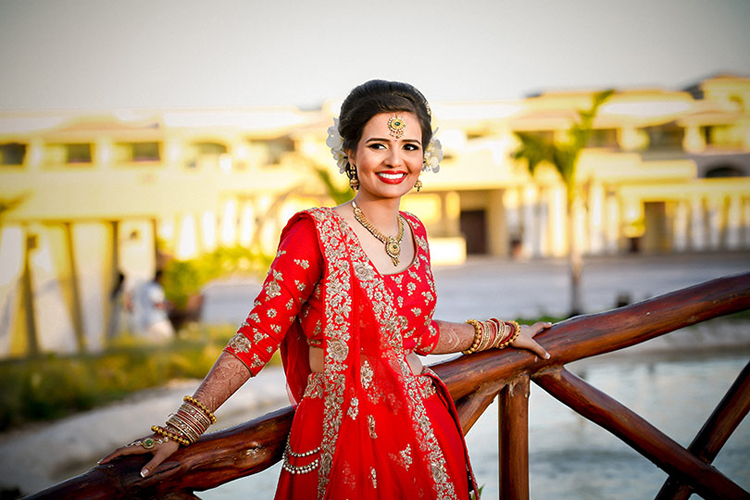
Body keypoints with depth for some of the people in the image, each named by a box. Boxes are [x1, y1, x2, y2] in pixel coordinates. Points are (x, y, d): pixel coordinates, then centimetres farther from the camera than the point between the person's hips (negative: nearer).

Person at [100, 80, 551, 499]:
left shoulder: (414, 233, 6)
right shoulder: (315, 235, -12)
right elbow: (256, 337, -14)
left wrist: (503, 333, 28)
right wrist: (180, 429, -19)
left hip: (424, 435, 6)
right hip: (343, 443, -5)